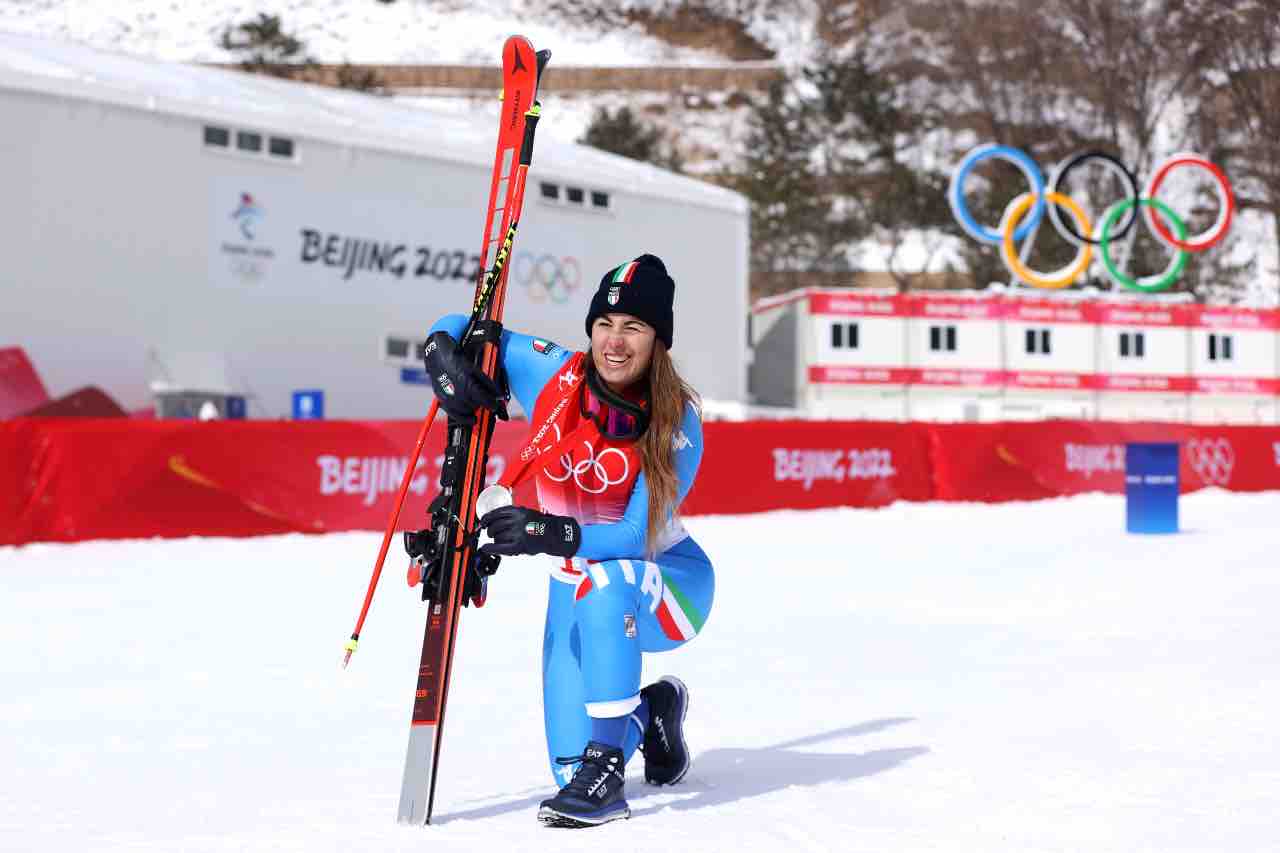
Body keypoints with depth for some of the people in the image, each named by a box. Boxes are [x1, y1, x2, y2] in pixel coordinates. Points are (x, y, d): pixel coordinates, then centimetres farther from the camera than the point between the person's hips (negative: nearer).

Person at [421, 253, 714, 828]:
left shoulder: (676, 423, -22)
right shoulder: (553, 375, -14)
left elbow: (639, 538, -28)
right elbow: (458, 328, -2)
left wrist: (553, 533, -45)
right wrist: (443, 356, -26)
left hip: (670, 582, -4)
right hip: (578, 587, 4)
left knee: (602, 584, -40)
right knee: (572, 769, -4)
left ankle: (606, 770, -29)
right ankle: (652, 710, 31)